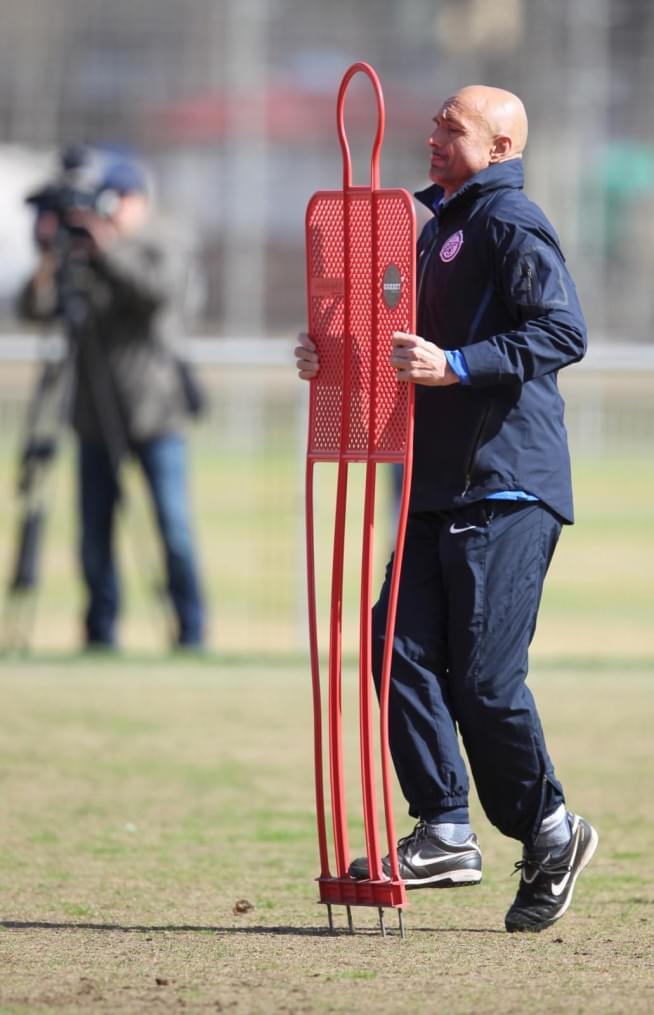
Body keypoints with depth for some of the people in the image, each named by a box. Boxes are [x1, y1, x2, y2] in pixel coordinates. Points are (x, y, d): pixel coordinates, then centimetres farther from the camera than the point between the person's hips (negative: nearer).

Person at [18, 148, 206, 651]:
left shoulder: (165, 244, -3)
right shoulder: (80, 253, 7)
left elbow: (158, 288, -23)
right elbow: (35, 307, 0)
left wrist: (104, 248, -20)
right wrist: (52, 258, -13)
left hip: (153, 410, -4)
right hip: (96, 415, 4)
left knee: (172, 525, -6)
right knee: (95, 531, 5)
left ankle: (191, 632, 1)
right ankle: (100, 634, 12)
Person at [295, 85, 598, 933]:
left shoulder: (512, 225, -9)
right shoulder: (439, 228, 20)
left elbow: (562, 332, -21)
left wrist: (456, 365, -29)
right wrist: (338, 357, 11)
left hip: (506, 487, -9)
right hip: (439, 482, 9)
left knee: (485, 676, -8)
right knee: (403, 651, -1)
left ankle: (549, 834, 9)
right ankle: (443, 834, 2)